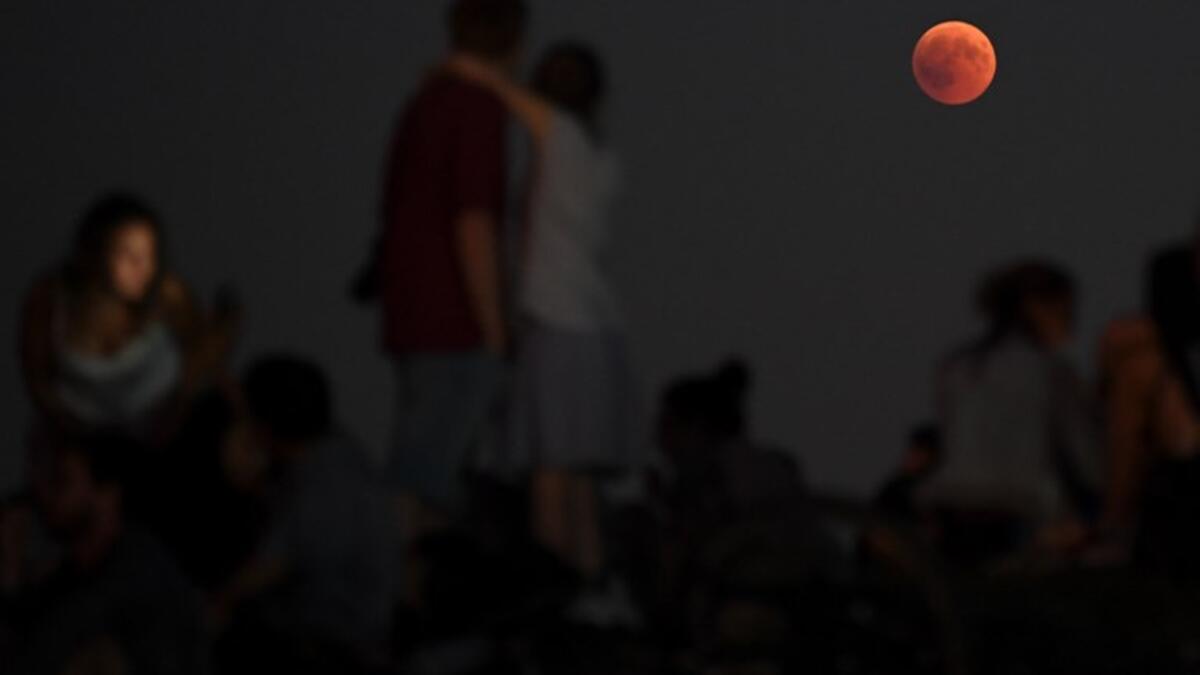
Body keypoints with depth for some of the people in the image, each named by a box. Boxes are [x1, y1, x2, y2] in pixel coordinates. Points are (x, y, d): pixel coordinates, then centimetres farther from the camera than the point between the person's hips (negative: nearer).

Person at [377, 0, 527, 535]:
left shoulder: (423, 106, 18)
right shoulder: (480, 108, -11)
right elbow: (473, 223, -19)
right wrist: (493, 332, -17)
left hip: (411, 320, 9)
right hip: (455, 329, -9)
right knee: (421, 488, -13)